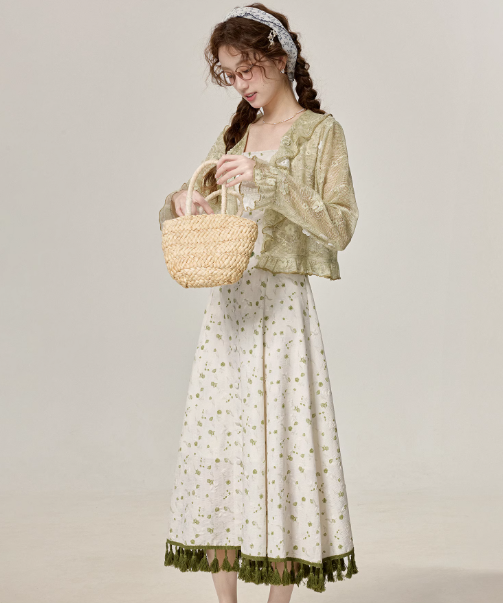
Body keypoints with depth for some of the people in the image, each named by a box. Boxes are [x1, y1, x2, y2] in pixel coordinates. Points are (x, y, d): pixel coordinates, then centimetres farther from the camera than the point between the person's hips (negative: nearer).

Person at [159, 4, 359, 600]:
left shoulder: (320, 132, -1)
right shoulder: (234, 135, 15)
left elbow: (340, 226, -12)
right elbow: (180, 206, 21)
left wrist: (269, 178, -19)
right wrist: (184, 202, -2)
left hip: (281, 307, -5)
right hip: (227, 305, 5)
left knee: (280, 439, -4)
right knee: (217, 440, 5)